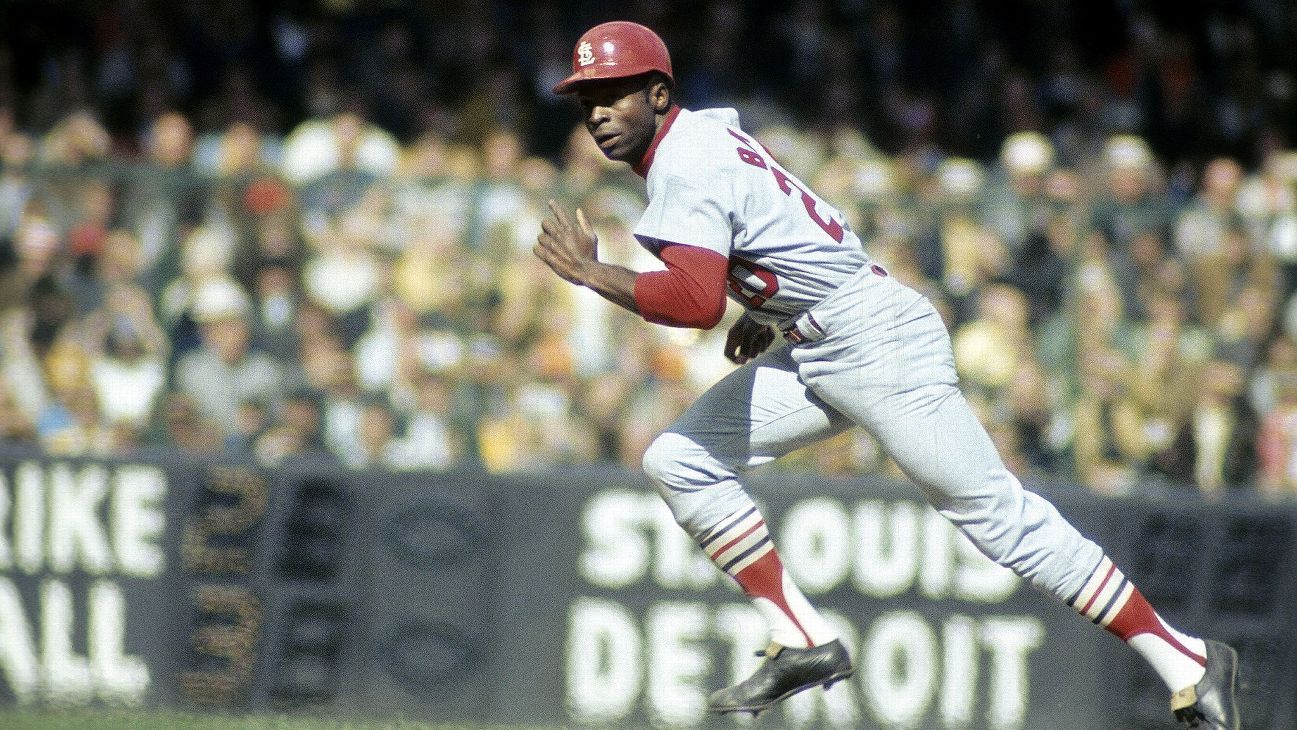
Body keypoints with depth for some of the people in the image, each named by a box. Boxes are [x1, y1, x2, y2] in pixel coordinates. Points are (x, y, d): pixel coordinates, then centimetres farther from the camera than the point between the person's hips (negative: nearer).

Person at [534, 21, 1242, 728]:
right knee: (678, 459, 0)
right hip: (809, 356, 10)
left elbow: (697, 301, -32)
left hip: (877, 339, -10)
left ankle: (1185, 663, -6)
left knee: (993, 511, -9)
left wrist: (591, 273, -21)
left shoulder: (686, 167, -18)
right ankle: (803, 642, 0)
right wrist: (763, 309, 18)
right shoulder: (705, 126, 12)